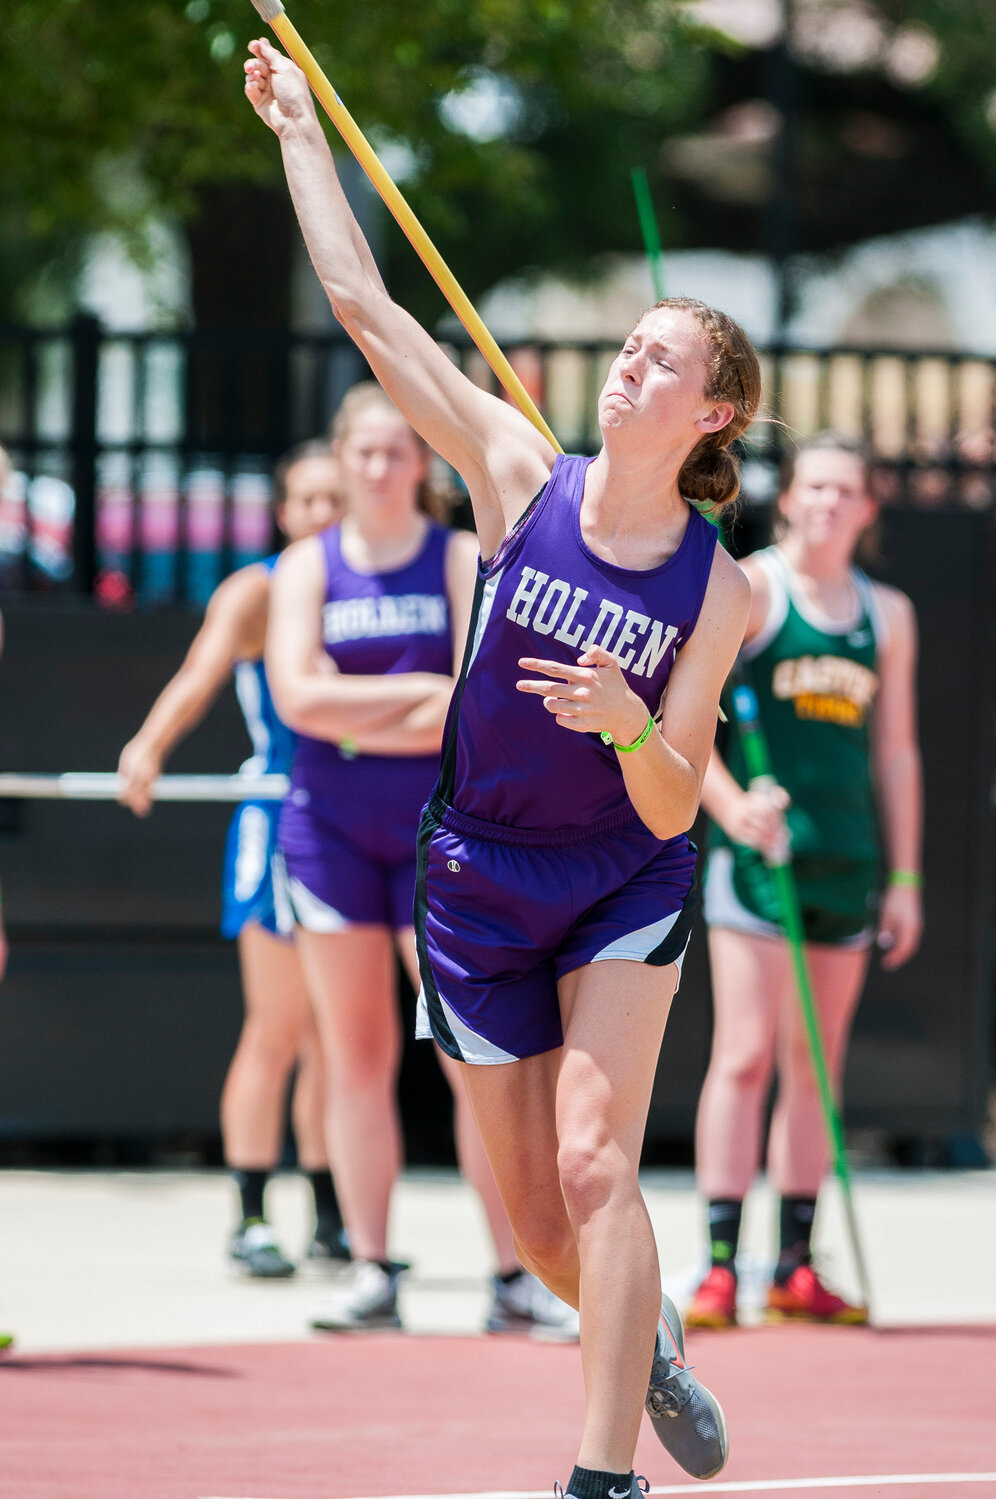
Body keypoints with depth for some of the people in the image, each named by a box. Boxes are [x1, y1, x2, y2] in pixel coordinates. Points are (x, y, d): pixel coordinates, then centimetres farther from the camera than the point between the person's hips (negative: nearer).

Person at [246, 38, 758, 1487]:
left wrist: (633, 726, -36)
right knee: (533, 1206, 6)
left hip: (624, 885, -2)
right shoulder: (524, 479, -9)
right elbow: (367, 309, -9)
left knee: (593, 1162, -19)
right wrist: (299, 130, -9)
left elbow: (669, 810, -15)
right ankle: (649, 1343, 38)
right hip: (479, 882, 2)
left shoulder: (716, 590, -13)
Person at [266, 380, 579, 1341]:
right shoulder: (309, 567, 6)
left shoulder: (462, 560, 2)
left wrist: (356, 714, -12)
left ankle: (515, 1279, -5)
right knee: (357, 1057, 1)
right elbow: (297, 696, -8)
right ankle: (370, 1273, 5)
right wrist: (425, 694, -11)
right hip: (330, 828, 1)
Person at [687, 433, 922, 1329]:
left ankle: (797, 1270, 11)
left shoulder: (888, 614, 13)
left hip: (847, 855, 5)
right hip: (759, 845, -5)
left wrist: (904, 877, 13)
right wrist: (731, 801, -25)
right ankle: (719, 1266, -12)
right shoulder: (747, 586, -2)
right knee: (746, 1056, -12)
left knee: (817, 1066, 7)